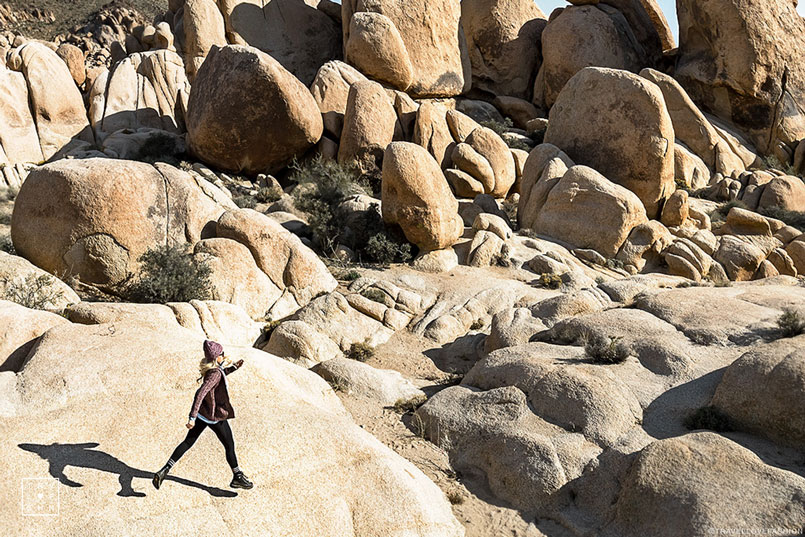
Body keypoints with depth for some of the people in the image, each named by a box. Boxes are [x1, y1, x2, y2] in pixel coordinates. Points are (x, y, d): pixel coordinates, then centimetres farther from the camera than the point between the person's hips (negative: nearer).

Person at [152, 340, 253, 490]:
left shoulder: (211, 368, -1)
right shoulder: (215, 373, -28)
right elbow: (200, 394, -36)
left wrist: (233, 367, 10)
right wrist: (192, 417, -37)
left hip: (202, 413, 8)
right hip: (215, 416, -8)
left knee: (188, 442, 16)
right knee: (230, 446, 10)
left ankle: (164, 470, 15)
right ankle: (238, 477, 24)